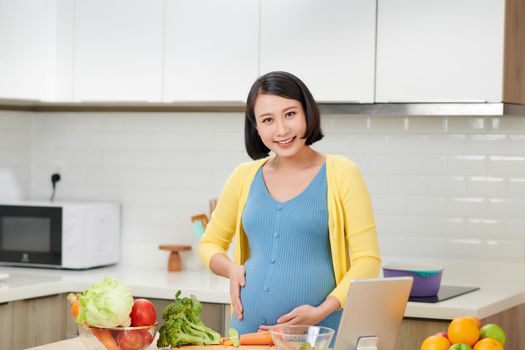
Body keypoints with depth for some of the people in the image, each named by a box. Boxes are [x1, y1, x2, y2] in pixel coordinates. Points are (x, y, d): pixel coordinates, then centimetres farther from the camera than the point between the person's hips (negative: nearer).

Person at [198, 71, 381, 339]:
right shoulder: (245, 177, 7)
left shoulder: (341, 174, -3)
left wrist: (322, 311, -17)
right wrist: (231, 269, -3)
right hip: (248, 329, 3)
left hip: (319, 332, -3)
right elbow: (210, 244, 18)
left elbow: (367, 260, -5)